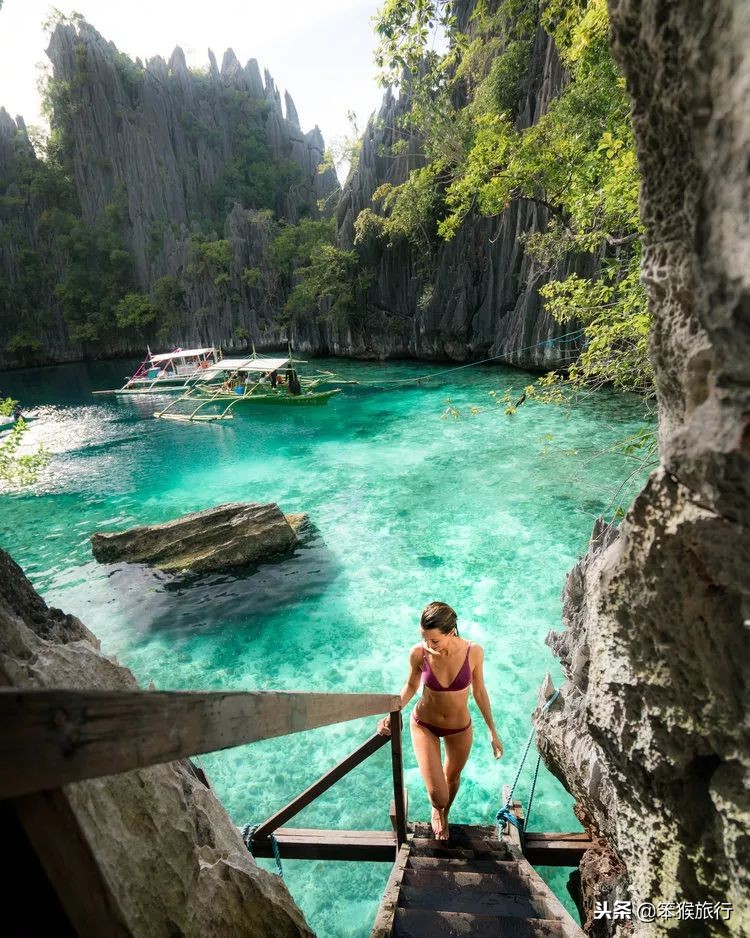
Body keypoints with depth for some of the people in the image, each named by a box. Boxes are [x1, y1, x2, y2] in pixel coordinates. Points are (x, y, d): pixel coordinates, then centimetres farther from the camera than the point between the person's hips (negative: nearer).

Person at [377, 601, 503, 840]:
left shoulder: (473, 652, -26)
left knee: (453, 777, 26)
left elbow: (479, 691, -8)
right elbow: (411, 686, -7)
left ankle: (445, 814, 62)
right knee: (438, 795, -3)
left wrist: (493, 732, 0)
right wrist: (392, 715, -20)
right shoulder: (418, 653, -27)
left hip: (460, 728, 2)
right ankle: (437, 811, 38)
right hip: (424, 725, -1)